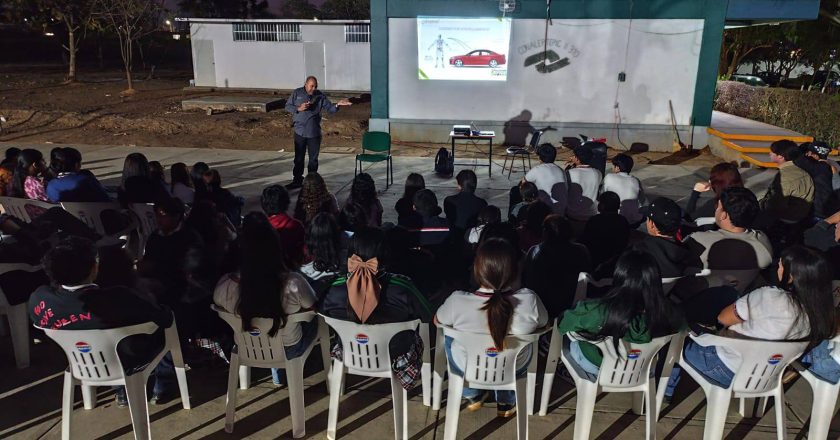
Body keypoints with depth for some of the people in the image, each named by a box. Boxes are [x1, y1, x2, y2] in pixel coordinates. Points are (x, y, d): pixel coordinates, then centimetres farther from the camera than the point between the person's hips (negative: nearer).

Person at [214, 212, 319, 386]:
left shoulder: (226, 285, -28)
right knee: (315, 320, 27)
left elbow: (219, 307, -3)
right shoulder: (293, 283, -35)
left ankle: (277, 371, 37)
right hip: (288, 350, -3)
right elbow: (313, 308, -13)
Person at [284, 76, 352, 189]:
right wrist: (298, 109, -13)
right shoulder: (297, 93, 0)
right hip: (300, 132, 0)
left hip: (314, 133, 0)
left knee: (313, 159, 7)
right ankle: (297, 180, 20)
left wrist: (337, 104, -22)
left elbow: (330, 108, -1)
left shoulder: (320, 96, 1)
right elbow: (287, 106, 4)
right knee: (298, 158, 8)